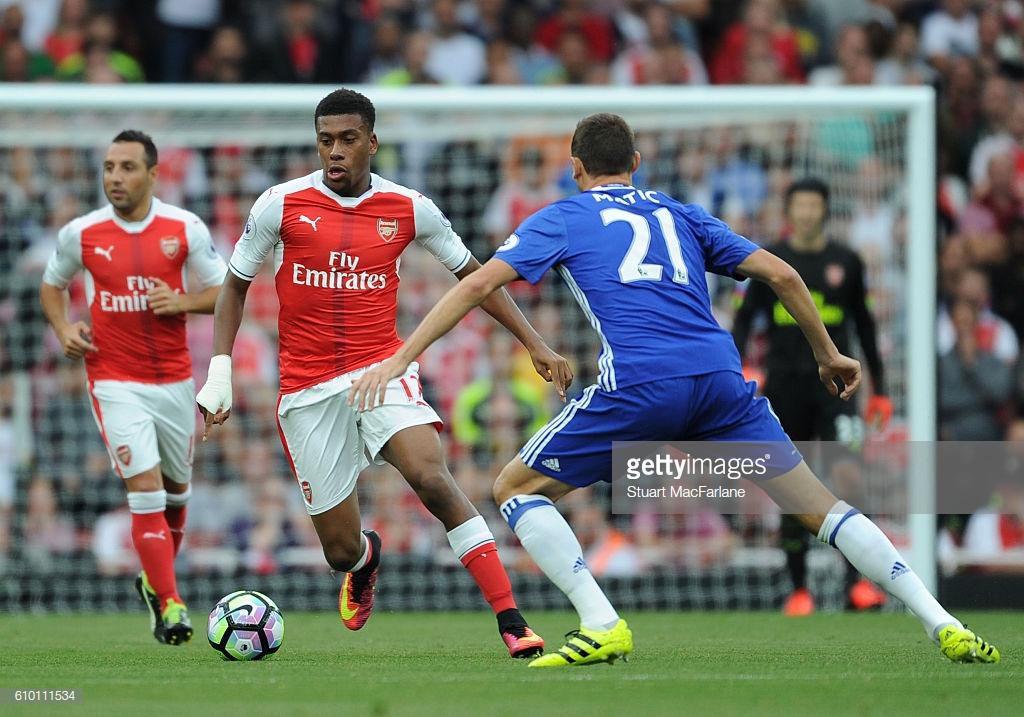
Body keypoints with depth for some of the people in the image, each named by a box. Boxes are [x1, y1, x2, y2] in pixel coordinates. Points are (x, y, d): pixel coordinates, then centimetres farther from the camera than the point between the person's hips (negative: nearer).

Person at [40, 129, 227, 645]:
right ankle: (169, 603, -15)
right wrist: (63, 328, -4)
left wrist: (183, 301, -15)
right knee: (145, 488, -15)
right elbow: (52, 286, 15)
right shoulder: (80, 234, -3)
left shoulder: (185, 229, -3)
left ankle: (155, 579, 40)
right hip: (115, 383, -2)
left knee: (175, 489, 16)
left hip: (175, 380, 2)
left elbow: (223, 293, 5)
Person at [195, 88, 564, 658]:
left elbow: (471, 274, 13)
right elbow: (236, 285, 9)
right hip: (307, 390, 0)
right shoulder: (282, 205, -3)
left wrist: (533, 341, 7)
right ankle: (366, 559, 44)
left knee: (430, 475, -29)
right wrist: (220, 371, -1)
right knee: (340, 550, 2)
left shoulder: (409, 208, 0)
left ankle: (512, 622, -28)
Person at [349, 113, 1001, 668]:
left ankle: (603, 626, -6)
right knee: (820, 508, 12)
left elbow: (478, 284, 8)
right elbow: (781, 274, 22)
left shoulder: (562, 218, 19)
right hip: (721, 377, 4)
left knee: (516, 490, 12)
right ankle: (944, 626, -1)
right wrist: (828, 353, 34)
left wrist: (400, 358, 9)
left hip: (638, 386, -4)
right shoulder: (679, 214, 27)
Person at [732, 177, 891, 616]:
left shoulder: (845, 262, 9)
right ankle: (798, 589, 11)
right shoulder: (768, 262, 7)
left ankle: (857, 582, -21)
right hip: (785, 383, 1)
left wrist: (879, 390, 14)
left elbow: (864, 325, 15)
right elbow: (744, 317, 3)